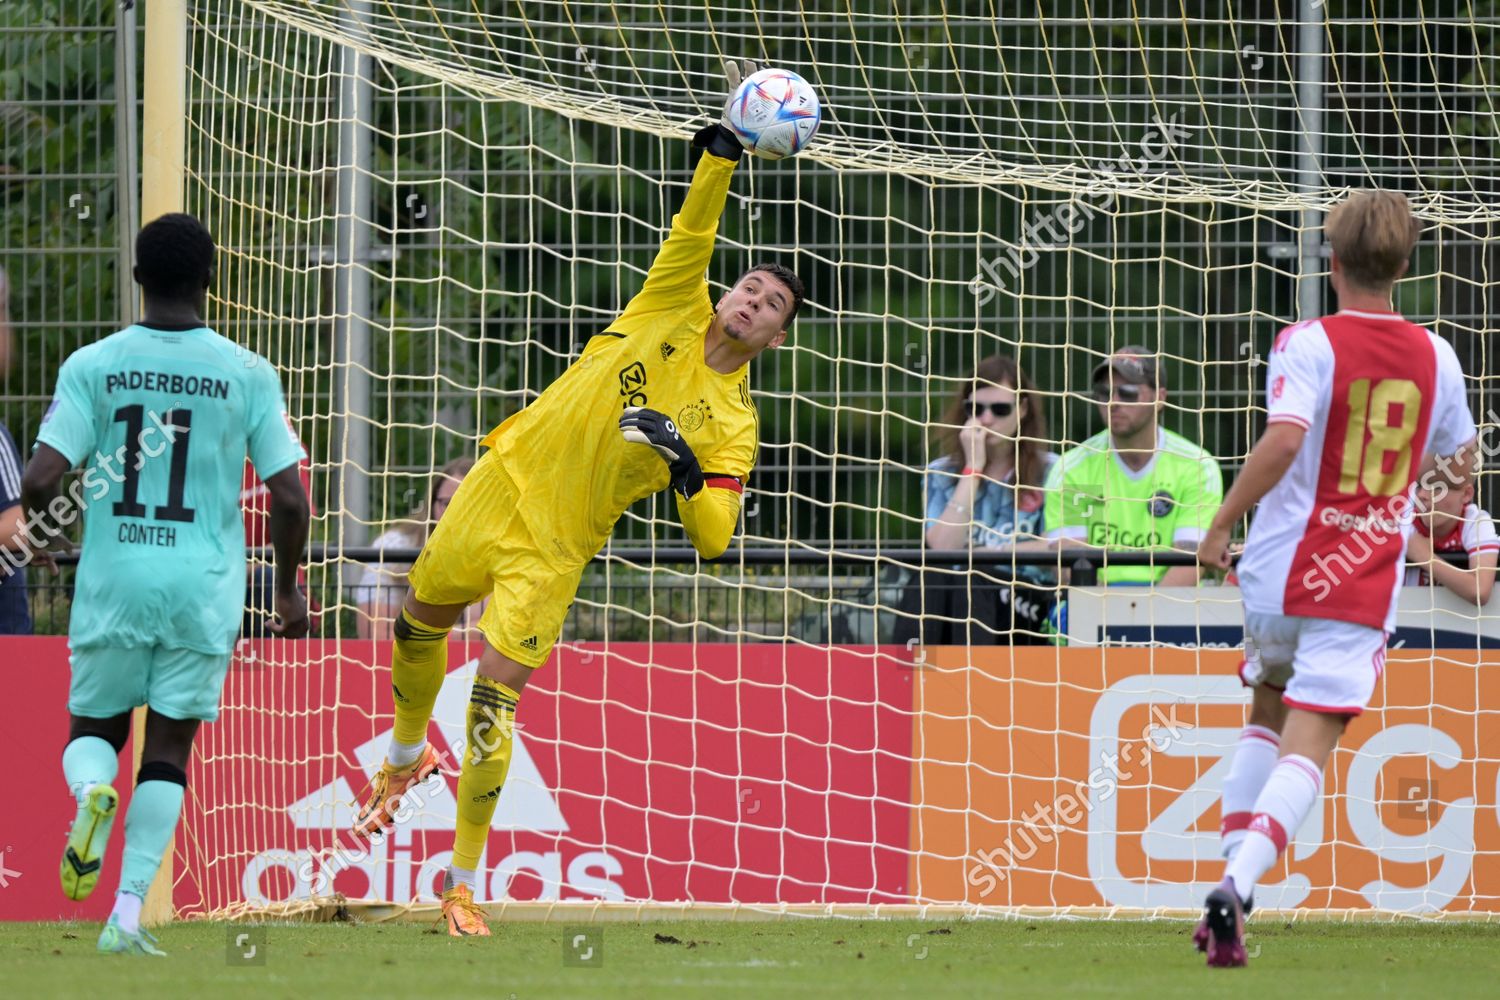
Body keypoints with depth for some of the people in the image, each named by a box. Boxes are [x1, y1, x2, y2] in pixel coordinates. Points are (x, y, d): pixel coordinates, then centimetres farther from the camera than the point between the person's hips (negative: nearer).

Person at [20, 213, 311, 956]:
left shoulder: (92, 366, -3)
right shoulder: (247, 375, -2)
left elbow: (41, 479, -9)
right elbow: (288, 498, -5)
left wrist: (44, 531, 14)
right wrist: (289, 588, 12)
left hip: (113, 586, 0)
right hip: (203, 589, 0)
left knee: (93, 729, 17)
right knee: (169, 747, 9)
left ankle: (93, 790, -19)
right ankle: (128, 913, -3)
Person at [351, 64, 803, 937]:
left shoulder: (733, 423, -6)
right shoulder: (674, 308, 0)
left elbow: (714, 538, -12)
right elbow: (696, 230, -15)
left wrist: (686, 467, -30)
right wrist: (720, 160, -32)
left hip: (556, 551, -3)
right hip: (507, 480, 3)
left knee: (496, 699, -11)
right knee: (420, 622, 16)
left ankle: (465, 882, 0)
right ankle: (408, 753, 48)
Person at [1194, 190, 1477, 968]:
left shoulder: (1307, 344, -8)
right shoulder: (1435, 358, 4)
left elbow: (1285, 438, -24)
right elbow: (1458, 459, 18)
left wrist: (1222, 521, -14)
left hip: (1280, 573, 0)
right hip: (1364, 586, 0)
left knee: (1267, 712, 24)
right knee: (1308, 744, -5)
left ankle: (1230, 878, 16)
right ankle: (1236, 888, -27)